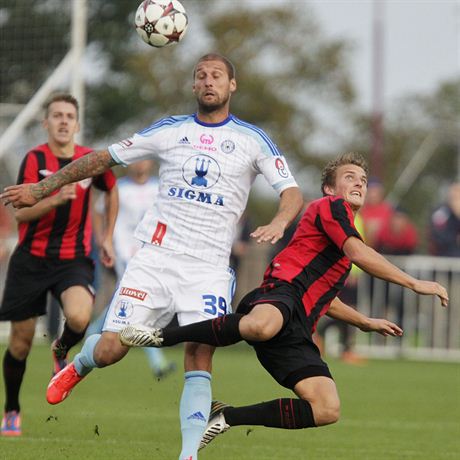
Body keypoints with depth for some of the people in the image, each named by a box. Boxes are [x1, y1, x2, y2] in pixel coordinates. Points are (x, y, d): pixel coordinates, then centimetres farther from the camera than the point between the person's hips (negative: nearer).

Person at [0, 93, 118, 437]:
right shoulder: (35, 159, -8)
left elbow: (112, 191, 21)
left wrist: (108, 238, 17)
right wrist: (55, 199, -32)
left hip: (73, 259, 1)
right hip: (31, 259, -1)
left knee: (79, 317, -29)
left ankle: (62, 350, 8)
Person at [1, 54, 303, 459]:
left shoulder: (253, 140, 4)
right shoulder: (170, 130, 8)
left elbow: (292, 192, -1)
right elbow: (104, 159, 13)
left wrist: (279, 222, -25)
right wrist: (40, 189, 12)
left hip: (209, 269, -1)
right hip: (156, 258, 1)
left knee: (199, 361, -15)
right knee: (110, 350, -4)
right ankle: (79, 364, 31)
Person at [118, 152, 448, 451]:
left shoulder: (343, 236, 36)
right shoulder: (331, 206, 9)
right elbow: (360, 254, -8)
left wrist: (366, 322, 49)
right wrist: (414, 283, -6)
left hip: (296, 329, 9)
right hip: (282, 292, -9)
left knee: (328, 409, -11)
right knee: (262, 325, -47)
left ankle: (227, 417, 1)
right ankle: (162, 336, -27)